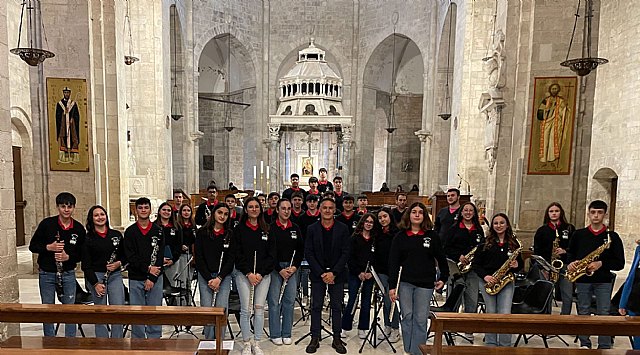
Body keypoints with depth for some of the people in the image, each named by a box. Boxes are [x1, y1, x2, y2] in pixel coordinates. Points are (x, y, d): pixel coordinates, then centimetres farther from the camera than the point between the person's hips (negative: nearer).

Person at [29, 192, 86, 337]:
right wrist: (48, 247, -19)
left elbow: (82, 253, 3)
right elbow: (33, 246, -1)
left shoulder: (79, 228, -3)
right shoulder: (47, 224, -7)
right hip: (46, 274, 0)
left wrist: (68, 257, -16)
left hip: (68, 274, 1)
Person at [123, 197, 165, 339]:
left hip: (155, 278, 0)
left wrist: (152, 278, -9)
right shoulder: (130, 231, 3)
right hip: (135, 279, 0)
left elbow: (160, 256, -2)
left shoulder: (158, 230, 3)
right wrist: (147, 268, -14)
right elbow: (130, 256, -5)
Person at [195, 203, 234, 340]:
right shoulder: (202, 232, 2)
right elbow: (198, 257, 0)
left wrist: (219, 278, -10)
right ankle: (209, 340, 16)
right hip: (205, 275, 0)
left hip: (224, 276, 0)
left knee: (222, 308, -5)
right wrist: (209, 278, -8)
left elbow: (231, 258, 1)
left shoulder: (230, 234, 3)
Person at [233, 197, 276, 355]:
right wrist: (248, 273, -11)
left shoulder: (267, 230, 7)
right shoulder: (239, 229, 3)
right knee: (246, 309, 0)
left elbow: (271, 254, 3)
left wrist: (260, 273, -7)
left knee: (259, 308, 2)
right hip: (243, 274, -1)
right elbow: (237, 254, -2)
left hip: (263, 274, 1)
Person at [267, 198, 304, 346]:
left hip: (292, 268, 4)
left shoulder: (296, 228, 9)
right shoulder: (270, 228, -4)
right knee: (274, 301, 1)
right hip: (275, 268, -3)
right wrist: (280, 270, -11)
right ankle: (275, 334, 15)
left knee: (289, 301, 7)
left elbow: (301, 250, 10)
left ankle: (286, 334, 19)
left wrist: (295, 266, -3)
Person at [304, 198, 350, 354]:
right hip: (317, 273, 0)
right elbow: (308, 253, -3)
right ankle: (315, 339, 18)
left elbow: (345, 253, -4)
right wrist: (321, 273, -11)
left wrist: (333, 273, -12)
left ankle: (337, 339, 20)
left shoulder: (342, 229, -1)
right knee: (316, 306, 6)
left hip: (337, 274, 0)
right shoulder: (312, 229, 0)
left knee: (336, 307, 8)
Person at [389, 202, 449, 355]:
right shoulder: (400, 236, 1)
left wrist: (443, 278, 8)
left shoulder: (432, 236, 3)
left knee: (420, 319, 4)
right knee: (407, 317, 7)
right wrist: (392, 286, -6)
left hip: (425, 284, 0)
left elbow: (441, 259, 12)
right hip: (405, 283, 0)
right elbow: (393, 262, -2)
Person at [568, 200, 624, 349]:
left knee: (603, 314, 1)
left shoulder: (612, 236, 0)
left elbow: (620, 263, -2)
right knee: (583, 313, 10)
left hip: (603, 281, -1)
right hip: (582, 280, 2)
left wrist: (602, 264, -17)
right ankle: (584, 345, 22)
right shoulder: (578, 234, 5)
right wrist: (571, 263, -6)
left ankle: (604, 347, 13)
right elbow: (570, 253, 13)